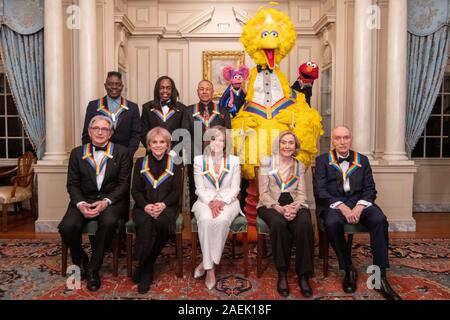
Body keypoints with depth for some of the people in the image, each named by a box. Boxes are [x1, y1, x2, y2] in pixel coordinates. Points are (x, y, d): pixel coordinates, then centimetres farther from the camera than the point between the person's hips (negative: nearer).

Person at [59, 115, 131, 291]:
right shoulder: (77, 153, 10)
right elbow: (72, 184, 6)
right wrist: (80, 203, -13)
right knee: (67, 226, -25)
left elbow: (124, 183, -2)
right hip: (84, 199, 2)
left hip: (111, 199, -2)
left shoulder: (122, 152, 4)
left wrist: (106, 202, -16)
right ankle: (80, 261, 8)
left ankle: (93, 269, -10)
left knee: (109, 222, -34)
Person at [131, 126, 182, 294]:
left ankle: (144, 267, -13)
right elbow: (135, 190, 6)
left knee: (162, 223, -34)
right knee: (145, 224, -33)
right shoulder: (140, 163, 13)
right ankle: (146, 270, -16)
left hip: (167, 206, 0)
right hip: (144, 206, 1)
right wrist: (145, 206, -14)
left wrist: (163, 205, -17)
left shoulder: (174, 164, 9)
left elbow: (176, 191, 2)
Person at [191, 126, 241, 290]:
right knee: (205, 220, -34)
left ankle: (206, 263, -19)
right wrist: (210, 202, -16)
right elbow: (200, 189, 2)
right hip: (206, 201, 0)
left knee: (222, 220, -34)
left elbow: (235, 189, 2)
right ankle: (210, 268, -24)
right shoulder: (199, 160, 5)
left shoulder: (234, 161, 5)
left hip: (228, 201, 0)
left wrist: (222, 202, -15)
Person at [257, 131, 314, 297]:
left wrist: (295, 207, -16)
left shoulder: (299, 165, 14)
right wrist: (279, 208, -17)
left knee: (305, 224, -32)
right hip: (270, 205, -2)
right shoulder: (266, 162, 5)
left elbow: (301, 193, 7)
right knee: (279, 223, -36)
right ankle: (282, 273, -20)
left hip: (294, 204, 2)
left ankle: (303, 274, -20)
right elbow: (264, 193, -1)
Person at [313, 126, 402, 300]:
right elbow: (319, 190, -3)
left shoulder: (362, 160, 15)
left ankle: (380, 276, -20)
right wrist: (342, 206, -16)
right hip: (333, 204, -2)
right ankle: (348, 269, -12)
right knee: (332, 223, -34)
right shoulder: (322, 160, 8)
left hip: (359, 202, 2)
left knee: (380, 219, -28)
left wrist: (359, 207, -13)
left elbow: (370, 189, 8)